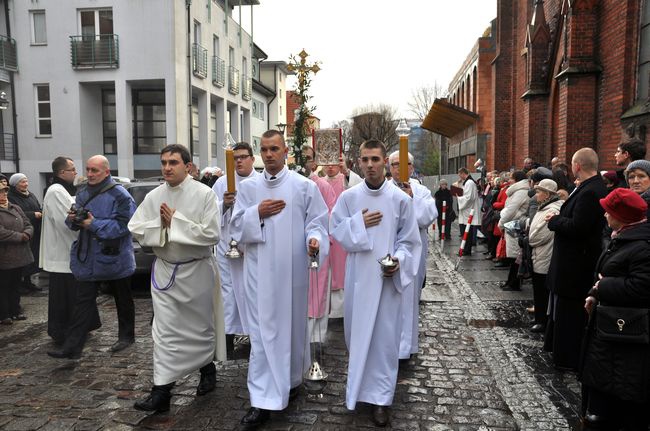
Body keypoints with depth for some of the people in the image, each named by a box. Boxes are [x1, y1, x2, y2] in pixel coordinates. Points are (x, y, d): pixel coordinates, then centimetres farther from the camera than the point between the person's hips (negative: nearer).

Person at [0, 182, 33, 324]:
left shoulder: (16, 208, 10)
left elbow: (28, 225, 8)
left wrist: (27, 233, -13)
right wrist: (20, 236, -15)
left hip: (20, 255, 6)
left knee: (15, 285, 18)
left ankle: (15, 311, 30)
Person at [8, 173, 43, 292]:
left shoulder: (31, 195, 13)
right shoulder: (11, 197, -10)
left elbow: (39, 208, 15)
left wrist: (42, 213, -6)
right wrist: (33, 215, -19)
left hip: (35, 233, 7)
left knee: (32, 259, 12)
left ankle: (28, 281, 23)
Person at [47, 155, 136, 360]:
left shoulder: (119, 195, -14)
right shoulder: (83, 195, 9)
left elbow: (123, 225, -21)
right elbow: (74, 224, 16)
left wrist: (94, 224, -22)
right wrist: (73, 218, -7)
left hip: (114, 259, -5)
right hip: (87, 258, 6)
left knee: (123, 300, 12)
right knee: (83, 301, 3)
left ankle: (126, 336, 30)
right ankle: (72, 347, 5)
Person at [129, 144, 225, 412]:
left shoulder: (204, 194, -11)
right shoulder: (153, 196, 2)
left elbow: (211, 234, -19)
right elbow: (135, 229, 2)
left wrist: (175, 222, -17)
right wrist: (160, 224, -14)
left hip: (196, 270, -2)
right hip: (164, 270, 3)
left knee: (200, 326, 14)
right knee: (164, 331, 1)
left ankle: (207, 370, 39)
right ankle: (161, 390, 8)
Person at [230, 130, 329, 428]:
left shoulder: (305, 186, -1)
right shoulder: (248, 187, 5)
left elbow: (317, 222, -2)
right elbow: (236, 226, 5)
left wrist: (314, 241, -22)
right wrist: (257, 213, -12)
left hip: (292, 270, -1)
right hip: (259, 271, 1)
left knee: (292, 326, 13)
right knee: (262, 332, 2)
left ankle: (291, 380, 37)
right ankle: (262, 400, 8)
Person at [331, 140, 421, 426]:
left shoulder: (400, 198, -4)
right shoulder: (348, 197, 0)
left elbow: (409, 239, 1)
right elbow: (337, 230, 4)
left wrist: (398, 260, -16)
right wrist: (358, 223, -12)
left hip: (387, 276, -1)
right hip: (358, 275, 2)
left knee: (384, 335, 2)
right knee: (357, 330, 13)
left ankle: (379, 396, 14)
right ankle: (358, 382, 37)